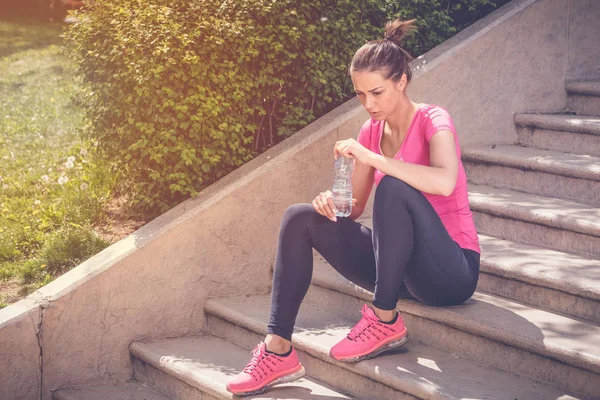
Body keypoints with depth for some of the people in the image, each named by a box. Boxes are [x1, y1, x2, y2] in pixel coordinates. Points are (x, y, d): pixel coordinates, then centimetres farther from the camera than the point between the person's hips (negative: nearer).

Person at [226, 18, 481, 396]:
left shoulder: (433, 121, -13)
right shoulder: (372, 130, 7)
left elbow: (444, 182, -35)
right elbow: (355, 208, 9)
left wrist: (372, 158, -32)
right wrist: (333, 203, -14)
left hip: (453, 271, -7)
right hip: (401, 266, 7)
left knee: (393, 187, -33)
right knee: (300, 218, -5)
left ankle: (385, 320, -21)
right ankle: (279, 351, -11)